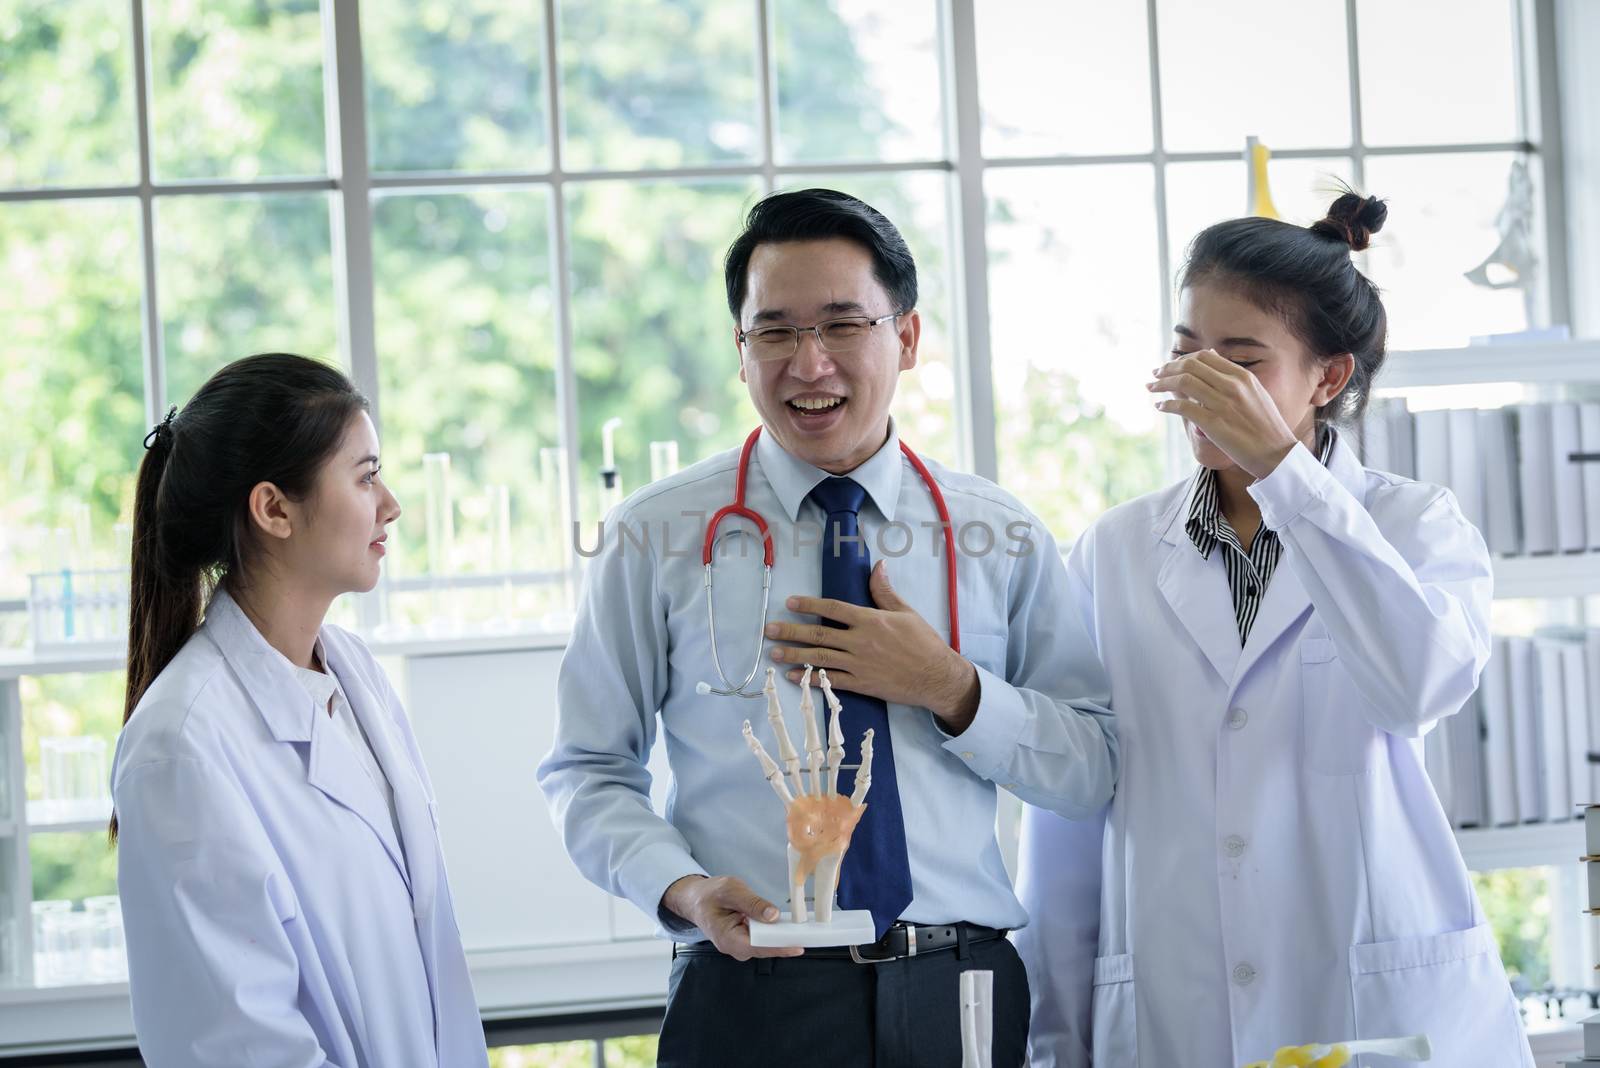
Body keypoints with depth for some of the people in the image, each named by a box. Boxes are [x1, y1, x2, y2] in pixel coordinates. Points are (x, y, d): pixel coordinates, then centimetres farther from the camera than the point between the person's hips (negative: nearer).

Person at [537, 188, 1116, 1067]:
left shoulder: (1000, 535, 6)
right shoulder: (655, 535, 2)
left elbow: (1096, 774, 5)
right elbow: (587, 773, 3)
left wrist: (951, 690, -11)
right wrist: (683, 889, -15)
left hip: (964, 995, 2)